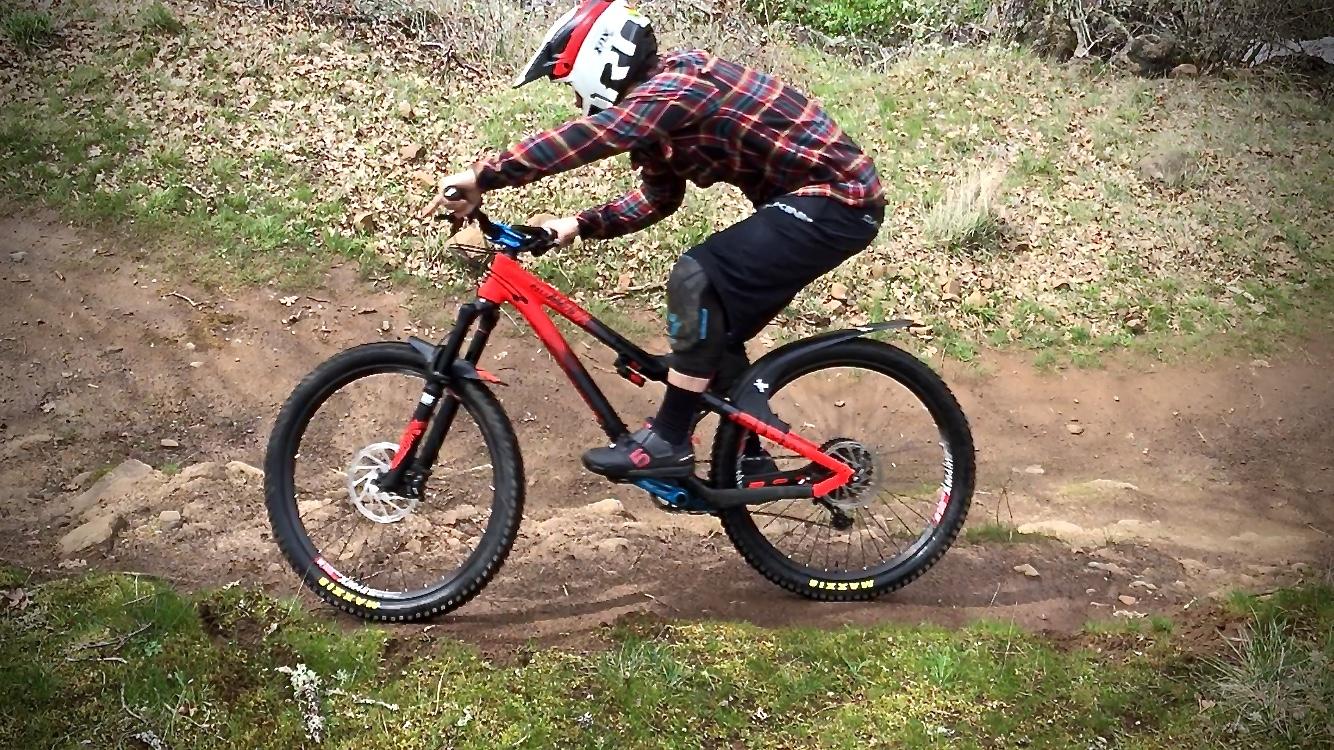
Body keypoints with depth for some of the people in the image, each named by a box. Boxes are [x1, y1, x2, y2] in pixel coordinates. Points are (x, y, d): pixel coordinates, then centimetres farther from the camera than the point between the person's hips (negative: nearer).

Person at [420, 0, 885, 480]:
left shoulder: (678, 85, -21)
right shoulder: (662, 97, 9)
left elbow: (592, 135, -35)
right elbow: (657, 197, 16)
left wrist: (481, 178, -36)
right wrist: (579, 226, 1)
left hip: (837, 201, -10)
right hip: (817, 198, 10)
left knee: (695, 280, -19)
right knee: (716, 325, 12)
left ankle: (668, 443, -11)